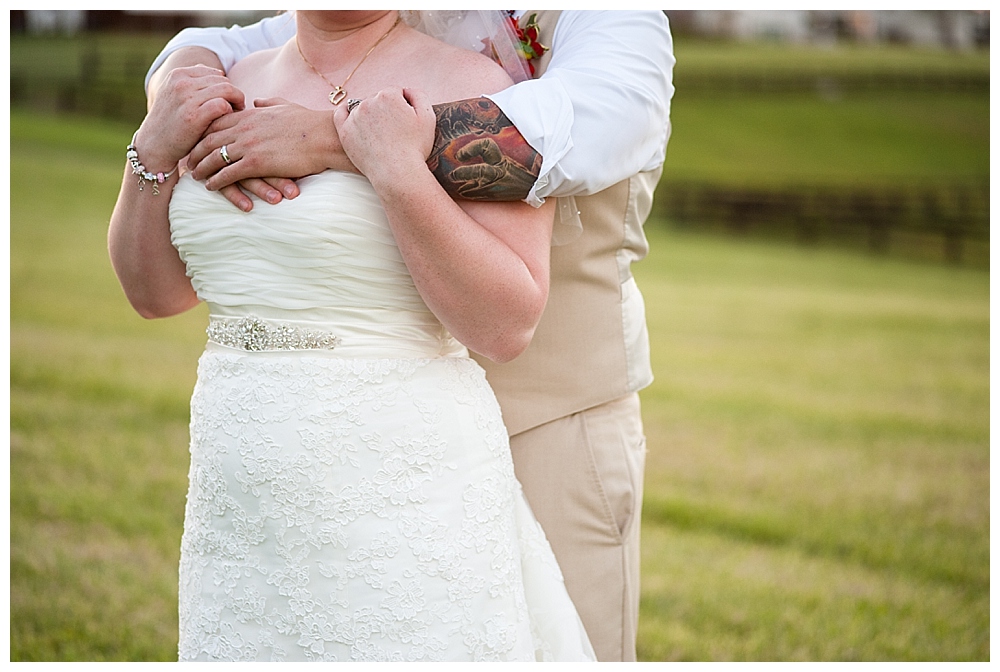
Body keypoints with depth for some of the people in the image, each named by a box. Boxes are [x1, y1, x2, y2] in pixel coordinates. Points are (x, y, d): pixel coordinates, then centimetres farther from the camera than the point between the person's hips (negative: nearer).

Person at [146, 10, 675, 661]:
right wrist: (207, 121, -20)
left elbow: (566, 135, -31)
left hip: (549, 427, -4)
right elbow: (194, 58, 6)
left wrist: (327, 138, -33)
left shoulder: (616, 26, -10)